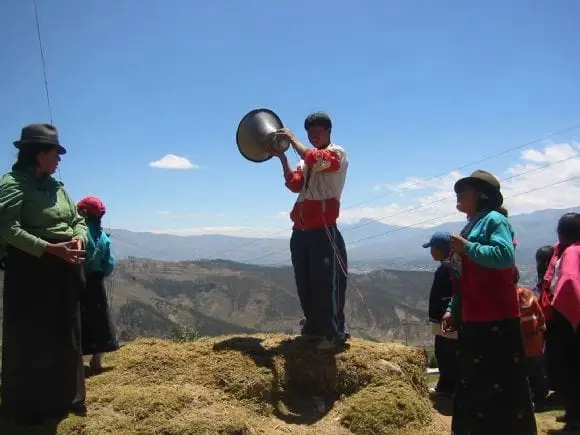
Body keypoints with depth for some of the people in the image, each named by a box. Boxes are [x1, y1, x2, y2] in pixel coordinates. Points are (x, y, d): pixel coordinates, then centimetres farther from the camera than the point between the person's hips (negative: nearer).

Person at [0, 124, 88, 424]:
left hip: (64, 272, 8)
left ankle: (63, 398, 29)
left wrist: (78, 238, -8)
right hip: (32, 270, -8)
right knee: (31, 339, 1)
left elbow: (78, 221, 15)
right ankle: (27, 407, 16)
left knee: (65, 336, 15)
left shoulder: (57, 186, 11)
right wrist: (50, 248, -27)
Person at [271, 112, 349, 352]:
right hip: (301, 231, 8)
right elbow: (295, 183, 7)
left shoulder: (337, 153, 1)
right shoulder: (307, 158, 23)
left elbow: (315, 160, -20)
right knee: (305, 284, 12)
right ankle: (314, 327, 24)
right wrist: (282, 157, -2)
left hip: (323, 230, -8)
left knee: (327, 283, -7)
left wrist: (292, 139, -10)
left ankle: (335, 334, 0)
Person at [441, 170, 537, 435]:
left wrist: (467, 248, -20)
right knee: (474, 385, 17)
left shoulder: (494, 220, -8)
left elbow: (505, 256, -27)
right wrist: (452, 309, 17)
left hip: (497, 319, -10)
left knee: (503, 384, -6)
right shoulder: (469, 227, 17)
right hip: (473, 320, 10)